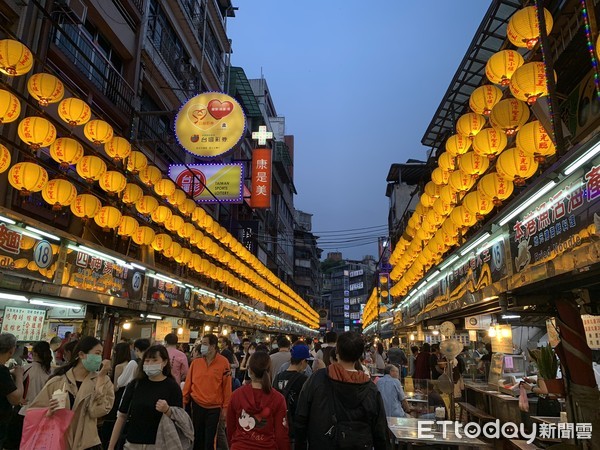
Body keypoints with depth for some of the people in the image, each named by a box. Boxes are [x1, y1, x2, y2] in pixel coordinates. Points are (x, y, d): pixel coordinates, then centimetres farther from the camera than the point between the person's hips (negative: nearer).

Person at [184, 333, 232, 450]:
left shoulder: (223, 362, -9)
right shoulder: (195, 362, -1)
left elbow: (227, 386, -6)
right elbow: (188, 383, 4)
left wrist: (225, 406, -4)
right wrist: (184, 401, 5)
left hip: (214, 407, -2)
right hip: (197, 405, 2)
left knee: (209, 439, 7)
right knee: (197, 436, 15)